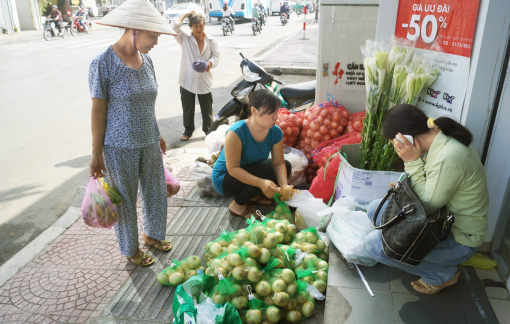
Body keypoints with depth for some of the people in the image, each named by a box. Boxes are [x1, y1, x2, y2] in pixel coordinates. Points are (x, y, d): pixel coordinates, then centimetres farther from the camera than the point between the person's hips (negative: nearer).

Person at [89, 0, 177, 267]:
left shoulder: (146, 60, 3)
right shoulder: (103, 63, -16)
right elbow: (98, 110, -13)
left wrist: (157, 135, 18)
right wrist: (96, 154, -11)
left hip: (148, 142, 6)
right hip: (119, 147, -6)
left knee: (156, 191, 17)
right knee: (125, 200, 10)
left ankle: (152, 234, 43)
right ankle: (130, 249, 32)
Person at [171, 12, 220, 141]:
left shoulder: (210, 40, 1)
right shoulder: (184, 39, -2)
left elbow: (216, 55, 2)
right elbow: (174, 28, -15)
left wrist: (210, 63, -19)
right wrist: (184, 15, -6)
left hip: (204, 81, 1)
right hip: (187, 80, 0)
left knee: (207, 108, 10)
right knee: (187, 107, 10)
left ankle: (208, 129, 27)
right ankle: (188, 129, 28)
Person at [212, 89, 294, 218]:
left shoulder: (275, 132, -12)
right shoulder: (236, 132, -31)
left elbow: (278, 163, -12)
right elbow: (233, 169, -31)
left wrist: (284, 185, -31)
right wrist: (261, 183, -43)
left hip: (250, 172, 7)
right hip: (224, 179, -7)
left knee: (286, 166, -4)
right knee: (268, 170, -29)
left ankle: (253, 195, 6)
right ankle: (237, 205, -11)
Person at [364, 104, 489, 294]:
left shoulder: (449, 158, -31)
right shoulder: (438, 141, -2)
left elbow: (427, 206, -21)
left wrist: (413, 162, -25)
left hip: (458, 239, -9)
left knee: (375, 244, -19)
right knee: (376, 209, 4)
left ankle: (444, 274, 3)